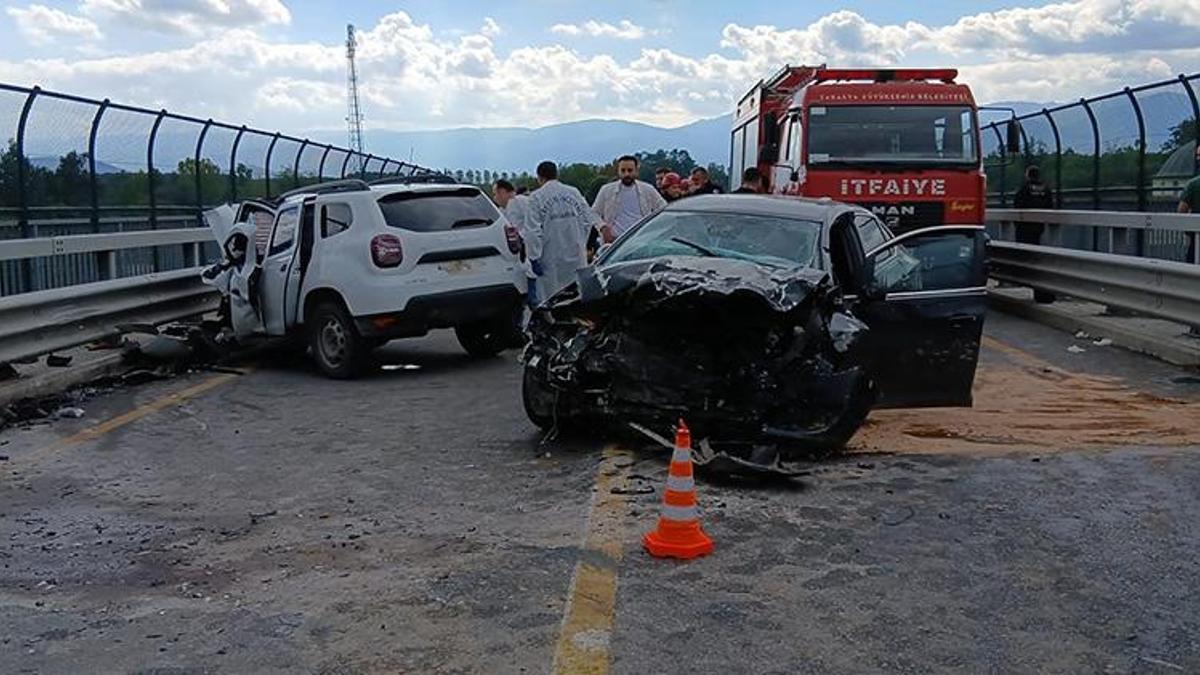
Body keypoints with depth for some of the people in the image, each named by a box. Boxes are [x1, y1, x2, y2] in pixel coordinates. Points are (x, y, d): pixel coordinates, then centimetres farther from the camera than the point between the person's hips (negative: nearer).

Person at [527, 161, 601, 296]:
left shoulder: (536, 197, -6)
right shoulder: (574, 192, 6)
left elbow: (534, 230, -10)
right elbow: (588, 219, 7)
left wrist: (535, 257, -7)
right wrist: (582, 244, 15)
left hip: (552, 256, -4)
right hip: (576, 254, 4)